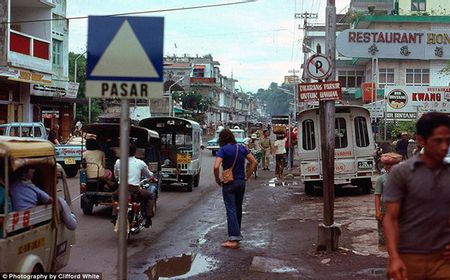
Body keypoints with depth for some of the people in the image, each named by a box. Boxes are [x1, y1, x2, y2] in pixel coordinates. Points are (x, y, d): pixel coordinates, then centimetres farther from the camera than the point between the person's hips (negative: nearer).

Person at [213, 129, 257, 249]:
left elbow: (216, 167, -23)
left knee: (231, 210, -5)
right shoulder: (242, 148, 5)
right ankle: (237, 235, 27)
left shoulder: (223, 150, -12)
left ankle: (234, 239, -10)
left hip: (229, 183, -5)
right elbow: (254, 162, 5)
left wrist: (218, 180, -9)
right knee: (238, 209, 17)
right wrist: (247, 177, 9)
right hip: (241, 182, 5)